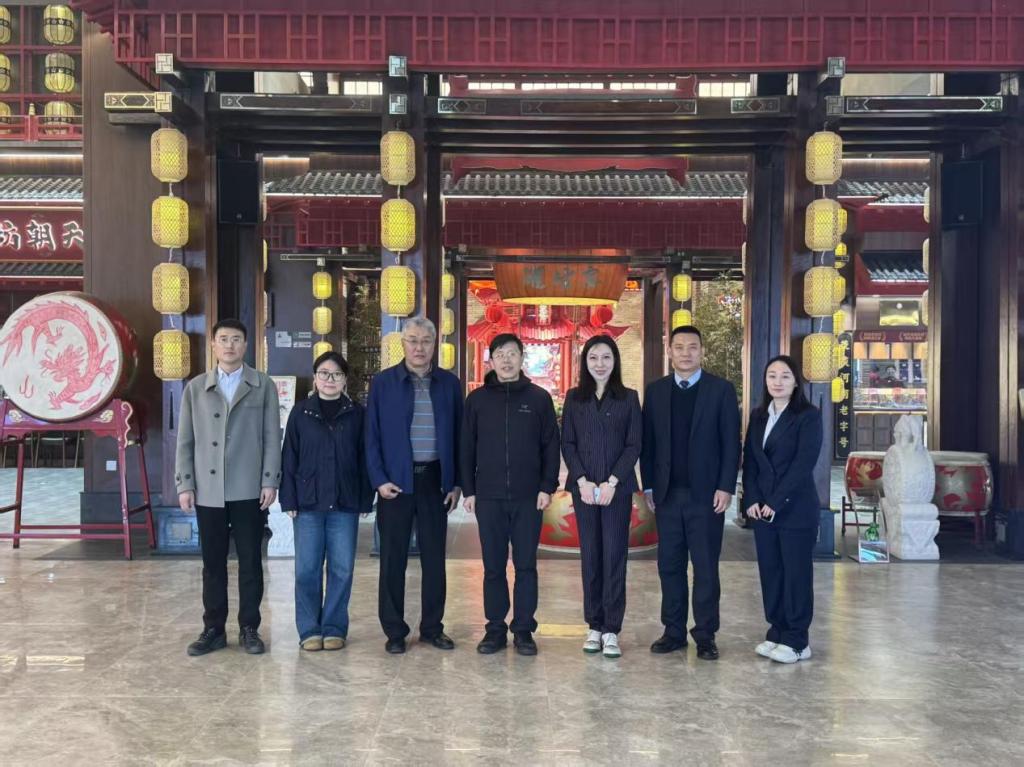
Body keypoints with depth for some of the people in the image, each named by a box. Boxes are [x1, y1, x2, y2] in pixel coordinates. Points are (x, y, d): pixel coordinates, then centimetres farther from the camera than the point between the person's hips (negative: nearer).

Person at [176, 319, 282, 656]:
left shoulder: (263, 386, 6)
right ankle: (213, 629, 17)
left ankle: (249, 629, 14)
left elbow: (272, 437, 2)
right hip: (208, 491, 2)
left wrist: (270, 481, -5)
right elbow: (185, 441, 8)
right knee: (213, 564, 8)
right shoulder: (195, 388, 10)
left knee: (250, 562, 3)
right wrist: (184, 485, 1)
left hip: (249, 490, -1)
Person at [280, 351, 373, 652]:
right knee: (307, 568, 1)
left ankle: (334, 628, 15)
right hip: (308, 502, 0)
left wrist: (365, 500, 0)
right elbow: (289, 458, 4)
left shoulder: (357, 415, 5)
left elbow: (364, 459, 5)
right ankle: (309, 630, 13)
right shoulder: (300, 413, 4)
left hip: (345, 503, 0)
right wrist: (289, 500, -2)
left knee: (341, 568, 4)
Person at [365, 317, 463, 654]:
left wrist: (457, 483, 2)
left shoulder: (449, 384, 6)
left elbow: (458, 434, 7)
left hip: (435, 479, 2)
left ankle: (432, 627, 20)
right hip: (395, 481, -2)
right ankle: (394, 631, 15)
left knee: (434, 557, 8)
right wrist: (379, 479, -8)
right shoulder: (383, 382, 1)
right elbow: (372, 435, 0)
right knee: (393, 558, 4)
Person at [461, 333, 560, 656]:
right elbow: (467, 448, 7)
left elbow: (551, 446, 4)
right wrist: (469, 490, 2)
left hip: (528, 497, -1)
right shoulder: (477, 399, 6)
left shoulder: (539, 398, 4)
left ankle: (524, 630, 15)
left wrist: (547, 487, -4)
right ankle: (495, 629, 17)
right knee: (493, 566, 7)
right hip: (488, 497, 1)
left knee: (526, 566, 5)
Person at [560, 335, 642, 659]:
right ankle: (594, 625, 12)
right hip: (583, 487, 1)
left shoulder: (628, 398, 4)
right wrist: (582, 481, -8)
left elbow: (634, 445, -1)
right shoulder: (574, 397, 8)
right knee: (590, 556, 5)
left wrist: (612, 481, -11)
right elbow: (567, 443, 4)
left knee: (614, 556, -3)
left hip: (617, 488, -1)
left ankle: (611, 629, 2)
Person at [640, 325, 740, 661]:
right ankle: (673, 631, 18)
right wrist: (648, 485, 4)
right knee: (669, 566, 8)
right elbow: (647, 441, 8)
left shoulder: (721, 390, -1)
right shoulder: (655, 391, 8)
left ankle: (705, 635, 12)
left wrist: (726, 487, -9)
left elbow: (731, 442, -3)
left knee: (705, 567, 3)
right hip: (667, 494, 3)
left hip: (706, 494, -3)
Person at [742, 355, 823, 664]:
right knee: (769, 571, 9)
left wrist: (775, 503, -15)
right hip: (762, 508, 5)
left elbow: (804, 463, -13)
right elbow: (749, 461, 10)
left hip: (795, 508, -5)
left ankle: (796, 641, 11)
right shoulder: (758, 416, 12)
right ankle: (777, 633, 20)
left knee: (796, 572, 2)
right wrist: (752, 499, -3)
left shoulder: (809, 416, -6)